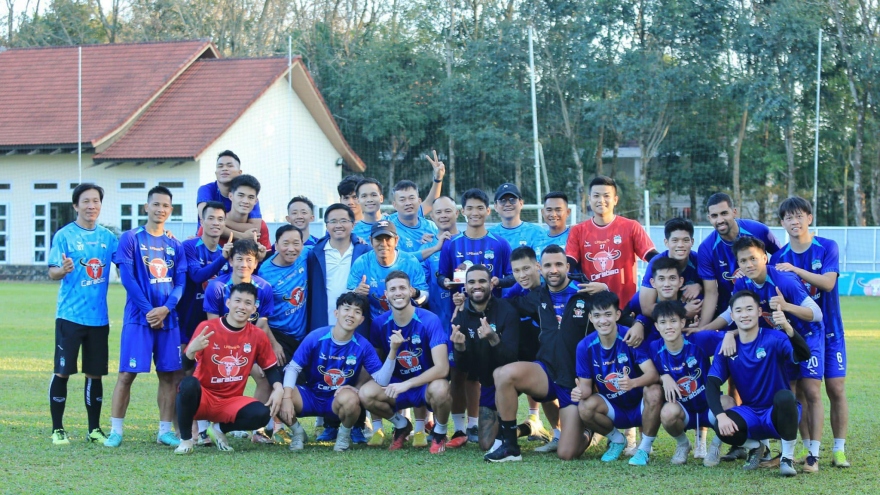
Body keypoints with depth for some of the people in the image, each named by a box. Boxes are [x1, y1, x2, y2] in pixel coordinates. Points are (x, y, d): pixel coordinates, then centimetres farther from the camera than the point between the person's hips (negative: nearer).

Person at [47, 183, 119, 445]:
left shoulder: (108, 237, 8)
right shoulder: (64, 235, -5)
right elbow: (52, 272, -10)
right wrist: (63, 269, -32)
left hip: (99, 317, 4)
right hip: (70, 315, -4)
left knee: (95, 373, 9)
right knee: (62, 372, -1)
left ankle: (94, 429, 17)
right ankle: (58, 429, 7)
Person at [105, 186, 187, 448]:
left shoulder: (175, 245, 11)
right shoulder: (130, 239, 0)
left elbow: (181, 282, 6)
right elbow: (127, 278, -8)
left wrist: (166, 308, -11)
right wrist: (148, 310, -14)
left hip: (168, 318, 4)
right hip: (138, 318, -4)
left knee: (170, 374, 4)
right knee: (127, 373, -6)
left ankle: (165, 431, 12)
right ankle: (116, 430, -2)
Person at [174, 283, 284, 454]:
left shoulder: (258, 336, -2)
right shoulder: (207, 328, -11)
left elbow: (271, 367, 11)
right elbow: (186, 366, -14)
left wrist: (278, 389, -9)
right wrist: (192, 350, -37)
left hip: (231, 401, 3)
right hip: (203, 397, -3)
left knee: (262, 414, -25)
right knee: (189, 384, -36)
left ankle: (220, 429, 6)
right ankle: (185, 439, -13)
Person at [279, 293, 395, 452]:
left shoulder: (363, 346, -10)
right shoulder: (315, 338, -13)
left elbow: (382, 380, -15)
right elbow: (293, 368, -9)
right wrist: (287, 398, -25)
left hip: (340, 399, 0)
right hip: (310, 396, 0)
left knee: (349, 399, -38)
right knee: (278, 398, -29)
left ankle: (344, 435, -2)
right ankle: (297, 433, 5)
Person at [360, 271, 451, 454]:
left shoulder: (430, 321, -18)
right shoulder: (380, 324, -6)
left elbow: (442, 368, -25)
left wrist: (406, 384, -32)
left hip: (426, 384, -3)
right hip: (397, 384, 3)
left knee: (440, 389, -39)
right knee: (366, 394, -26)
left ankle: (439, 432, -3)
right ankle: (401, 425, 7)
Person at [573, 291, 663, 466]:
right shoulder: (585, 346, -10)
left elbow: (653, 373, -29)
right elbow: (586, 385, -7)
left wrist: (633, 383, -52)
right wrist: (581, 391, -33)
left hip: (640, 408, -2)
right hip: (613, 409, 2)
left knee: (654, 391, -34)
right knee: (584, 408, -28)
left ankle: (645, 448, -11)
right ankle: (616, 440, 6)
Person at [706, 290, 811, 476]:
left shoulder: (774, 338, -12)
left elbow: (803, 355, -31)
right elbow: (712, 384, -7)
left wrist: (787, 327, -50)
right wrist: (721, 416, -26)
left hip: (778, 414, -3)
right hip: (751, 415, 3)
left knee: (784, 397, -37)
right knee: (722, 428, -29)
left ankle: (787, 458, -16)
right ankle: (755, 447, 7)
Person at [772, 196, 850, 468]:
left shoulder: (827, 247, -6)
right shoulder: (779, 257, 0)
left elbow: (828, 282, -20)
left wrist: (796, 270, -28)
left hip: (828, 330, -2)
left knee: (836, 389, -4)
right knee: (801, 390, -1)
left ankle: (839, 450, 2)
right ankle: (809, 449, 9)